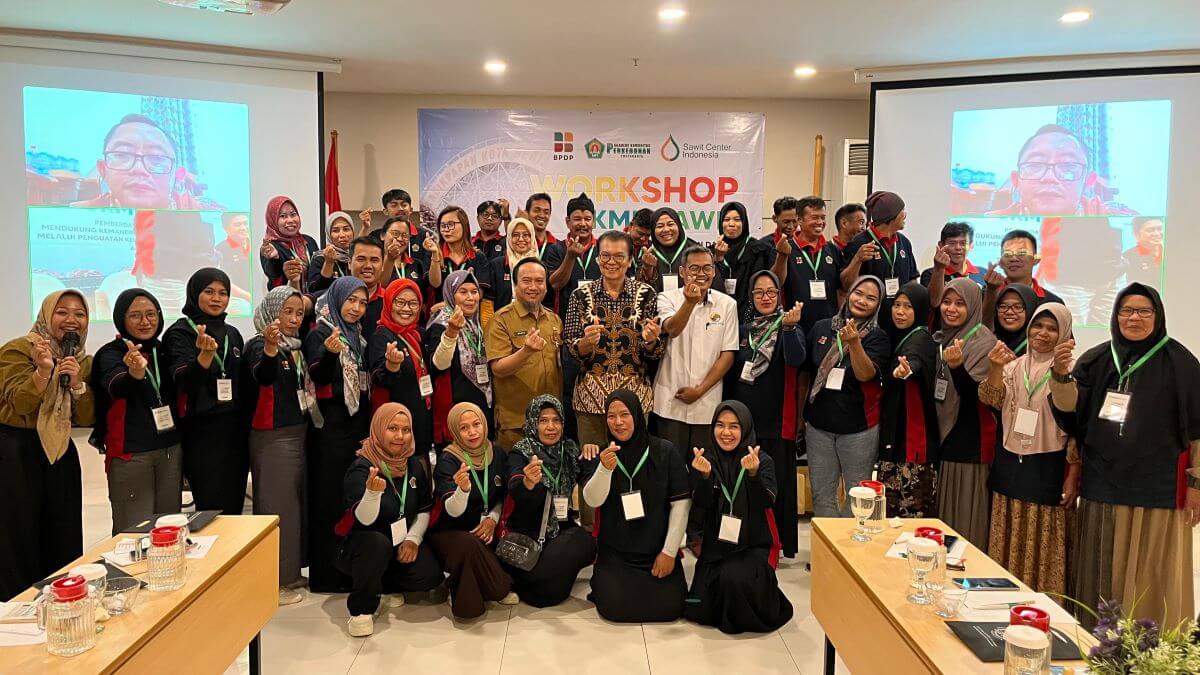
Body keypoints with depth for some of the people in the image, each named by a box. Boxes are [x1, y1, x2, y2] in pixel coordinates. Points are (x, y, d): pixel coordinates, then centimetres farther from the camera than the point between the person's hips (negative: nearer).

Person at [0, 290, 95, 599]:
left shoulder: (84, 361, 8)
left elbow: (86, 419, 1)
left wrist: (77, 383, -14)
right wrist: (43, 370, -30)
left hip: (60, 452, 5)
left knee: (63, 539, 8)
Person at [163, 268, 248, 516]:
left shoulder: (232, 333, 13)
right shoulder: (180, 333, -4)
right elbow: (184, 380, -21)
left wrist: (245, 426, 10)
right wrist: (206, 354, -39)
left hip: (235, 430, 6)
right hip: (201, 432, -5)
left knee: (234, 507, 8)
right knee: (213, 509, -7)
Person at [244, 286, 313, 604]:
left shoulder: (297, 346, 11)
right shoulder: (258, 345, -12)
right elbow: (263, 377, -35)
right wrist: (270, 347, -51)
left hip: (299, 432, 9)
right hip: (274, 437, -9)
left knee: (296, 500, 16)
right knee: (277, 505, -4)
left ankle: (290, 572, 29)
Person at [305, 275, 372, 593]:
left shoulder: (357, 336, 15)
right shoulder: (320, 334, -8)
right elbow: (318, 377, -22)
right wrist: (328, 352, -39)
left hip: (357, 424, 8)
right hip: (331, 427, -8)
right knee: (330, 498, -4)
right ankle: (326, 574, 4)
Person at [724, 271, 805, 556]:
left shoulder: (790, 327, -1)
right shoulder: (742, 329, 8)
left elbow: (796, 359, -22)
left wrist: (789, 327, -38)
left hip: (777, 420, -3)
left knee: (776, 484, 2)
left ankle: (778, 543, 14)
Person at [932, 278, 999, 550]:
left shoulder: (983, 342, -10)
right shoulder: (941, 339, 10)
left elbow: (974, 394, -21)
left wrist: (956, 365, -37)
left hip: (970, 440, -7)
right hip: (942, 435, 7)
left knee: (965, 516, -2)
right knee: (943, 509, 13)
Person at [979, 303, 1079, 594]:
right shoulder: (1013, 366, 7)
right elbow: (991, 399, -7)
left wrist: (1073, 477, -8)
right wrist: (994, 368, -25)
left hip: (1048, 468, -4)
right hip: (1009, 465, 4)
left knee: (1042, 543, 2)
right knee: (1009, 540, 12)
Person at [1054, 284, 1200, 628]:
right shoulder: (1098, 359, 5)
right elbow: (1070, 404, -4)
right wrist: (1062, 374, -24)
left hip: (1157, 488, -3)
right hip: (1102, 485, 3)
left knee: (1149, 577, 5)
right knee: (1102, 575, 12)